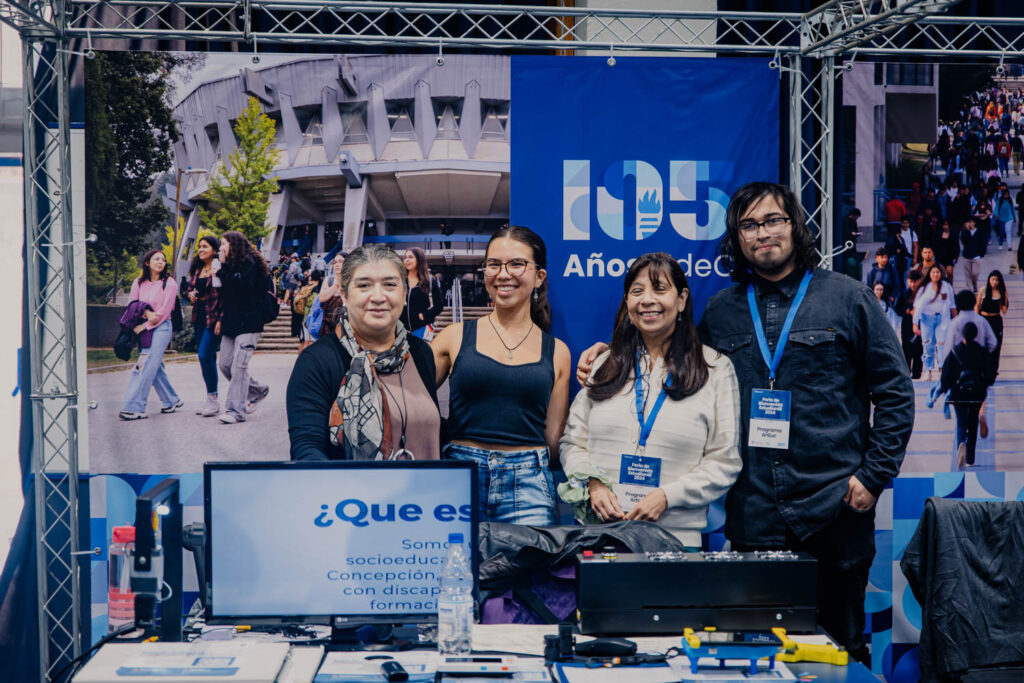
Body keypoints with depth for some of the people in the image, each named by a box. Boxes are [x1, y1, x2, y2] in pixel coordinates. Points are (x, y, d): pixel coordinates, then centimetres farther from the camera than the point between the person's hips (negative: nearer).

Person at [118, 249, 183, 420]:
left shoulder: (169, 283, -2)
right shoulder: (138, 283, 10)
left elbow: (164, 311, -7)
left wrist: (144, 326, -10)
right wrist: (146, 313, -13)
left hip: (161, 328, -5)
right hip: (142, 328, 5)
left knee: (146, 366, -14)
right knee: (155, 367, 7)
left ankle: (133, 407, -18)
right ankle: (171, 401, 23)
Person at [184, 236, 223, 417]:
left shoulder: (220, 268, -9)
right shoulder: (197, 269, 13)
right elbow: (189, 288, 26)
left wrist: (221, 319, -18)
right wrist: (190, 294, 2)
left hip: (214, 318, -7)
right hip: (199, 317, 7)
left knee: (205, 355, -14)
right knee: (207, 357, 10)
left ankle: (213, 399, -3)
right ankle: (211, 400, 17)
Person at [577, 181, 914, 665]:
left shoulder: (847, 298, 2)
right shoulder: (720, 312, 11)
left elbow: (894, 391, 3)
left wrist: (874, 475, -4)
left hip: (833, 510, -2)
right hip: (753, 516, 3)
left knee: (838, 642, 8)